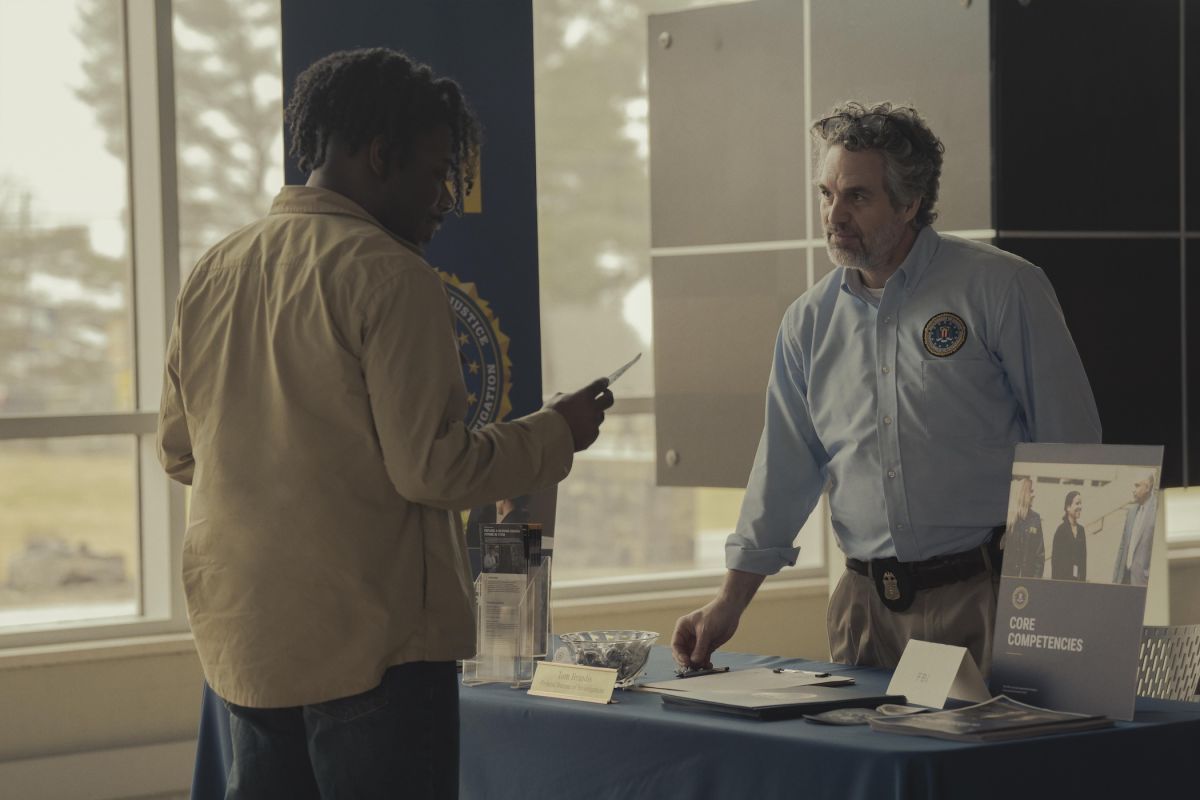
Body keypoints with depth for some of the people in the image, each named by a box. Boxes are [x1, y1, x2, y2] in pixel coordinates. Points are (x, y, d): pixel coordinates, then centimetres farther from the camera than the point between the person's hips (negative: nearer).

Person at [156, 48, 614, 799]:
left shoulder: (213, 273, 8)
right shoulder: (389, 275, -14)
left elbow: (178, 449, 16)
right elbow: (431, 468, -17)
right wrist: (556, 432, -3)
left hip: (244, 639, 7)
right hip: (372, 645, -7)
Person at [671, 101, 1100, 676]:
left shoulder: (1002, 289, -3)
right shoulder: (809, 321, 10)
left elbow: (1072, 450, -2)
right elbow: (783, 473, 14)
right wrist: (730, 603, 8)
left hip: (985, 603, -4)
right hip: (867, 605, 4)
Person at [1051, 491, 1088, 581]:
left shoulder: (1081, 530, 12)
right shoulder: (1061, 530, -6)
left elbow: (1083, 558, 14)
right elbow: (1055, 559, -7)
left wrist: (1083, 579, 9)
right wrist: (1056, 580, -12)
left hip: (1078, 580, 6)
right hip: (1063, 578, -6)